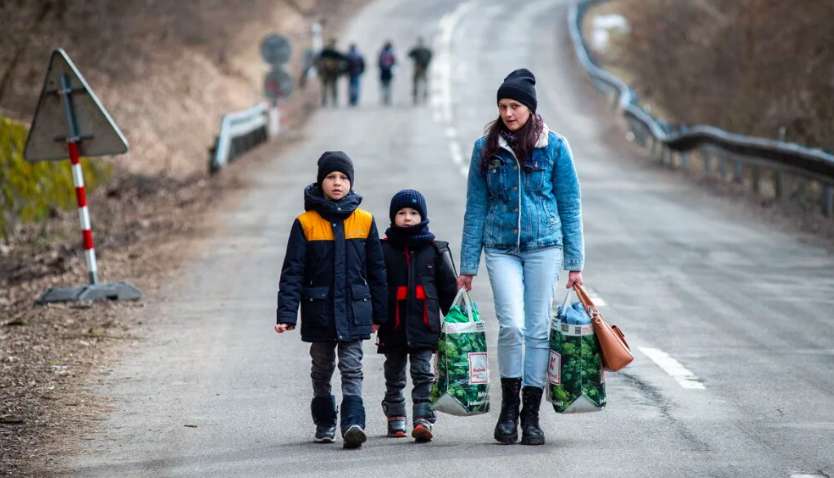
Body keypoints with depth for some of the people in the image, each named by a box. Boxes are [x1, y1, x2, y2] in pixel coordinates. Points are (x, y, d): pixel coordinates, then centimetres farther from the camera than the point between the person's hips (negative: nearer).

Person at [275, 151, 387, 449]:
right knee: (322, 369, 13)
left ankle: (353, 423, -17)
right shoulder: (306, 223, -3)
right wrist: (286, 314, -12)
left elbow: (376, 269, 9)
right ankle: (324, 423, 28)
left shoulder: (364, 221, 2)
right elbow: (292, 272, -4)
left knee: (352, 369, -8)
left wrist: (379, 313, 10)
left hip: (354, 310, 0)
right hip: (319, 310, 1)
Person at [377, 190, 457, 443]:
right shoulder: (383, 249, 2)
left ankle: (423, 419, -11)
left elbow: (448, 287, 11)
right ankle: (395, 418, 22)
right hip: (393, 325, 1)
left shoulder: (435, 249, 5)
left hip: (425, 324, -1)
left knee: (423, 373, -6)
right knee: (394, 375, 11)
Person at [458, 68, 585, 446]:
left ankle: (531, 415, 10)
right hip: (501, 249, 0)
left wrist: (575, 263, 1)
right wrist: (468, 266, 5)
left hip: (544, 246, 0)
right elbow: (475, 209, 7)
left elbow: (570, 206, 4)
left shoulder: (554, 146, 1)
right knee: (512, 325, -15)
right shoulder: (486, 148, 4)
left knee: (538, 329, 0)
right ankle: (508, 407, 3)